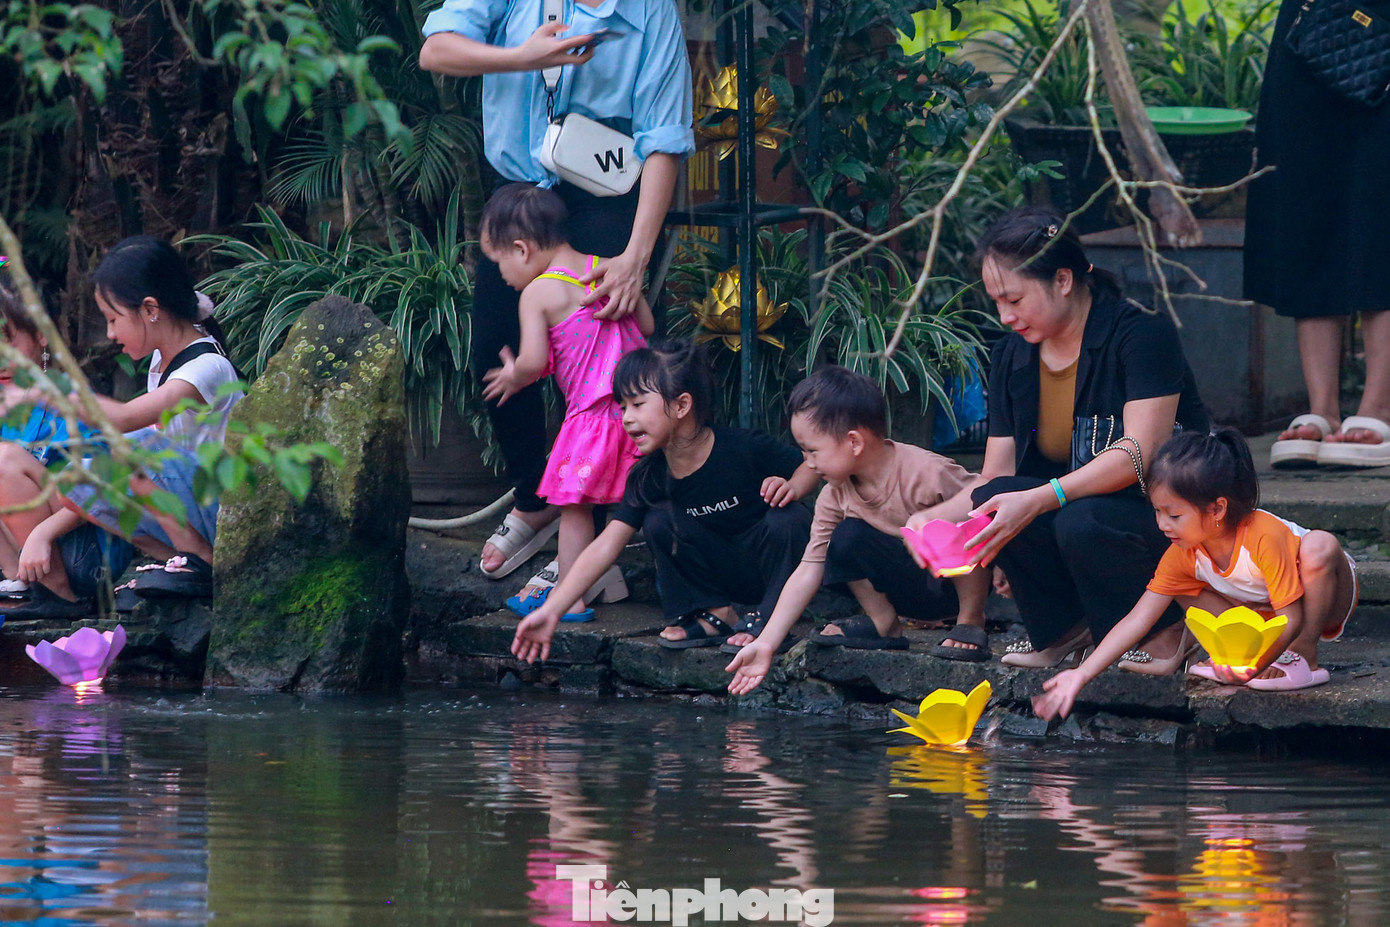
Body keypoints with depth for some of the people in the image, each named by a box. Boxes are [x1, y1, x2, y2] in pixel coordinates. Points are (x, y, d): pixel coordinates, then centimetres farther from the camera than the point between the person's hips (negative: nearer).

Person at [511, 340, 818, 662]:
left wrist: (791, 487, -32)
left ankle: (767, 619, -16)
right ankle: (715, 614, -7)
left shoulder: (744, 449, -22)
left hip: (772, 562, -4)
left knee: (788, 521, -33)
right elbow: (604, 548, -11)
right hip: (726, 572, 4)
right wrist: (551, 611, -16)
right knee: (658, 522, -16)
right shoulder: (650, 477, -10)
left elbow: (812, 464, -8)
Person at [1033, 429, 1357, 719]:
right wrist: (1082, 674, -25)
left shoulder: (1265, 536, -36)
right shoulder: (1182, 556, -18)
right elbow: (1136, 621, -17)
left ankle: (1304, 654, -26)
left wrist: (1254, 665, -52)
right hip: (1258, 611, 4)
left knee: (1319, 545, -37)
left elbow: (1290, 618, -35)